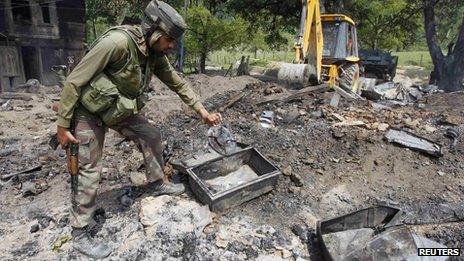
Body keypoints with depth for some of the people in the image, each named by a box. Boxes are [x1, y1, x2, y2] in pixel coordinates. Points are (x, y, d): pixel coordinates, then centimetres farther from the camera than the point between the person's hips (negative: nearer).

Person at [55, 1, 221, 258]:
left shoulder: (155, 53, -7)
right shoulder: (117, 41, -32)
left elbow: (177, 82, 5)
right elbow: (74, 81, -26)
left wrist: (202, 110, 3)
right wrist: (63, 125, -20)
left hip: (119, 109, 7)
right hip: (88, 110, -7)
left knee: (150, 135, 8)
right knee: (89, 170, -4)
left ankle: (157, 183, 29)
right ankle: (79, 234, 12)